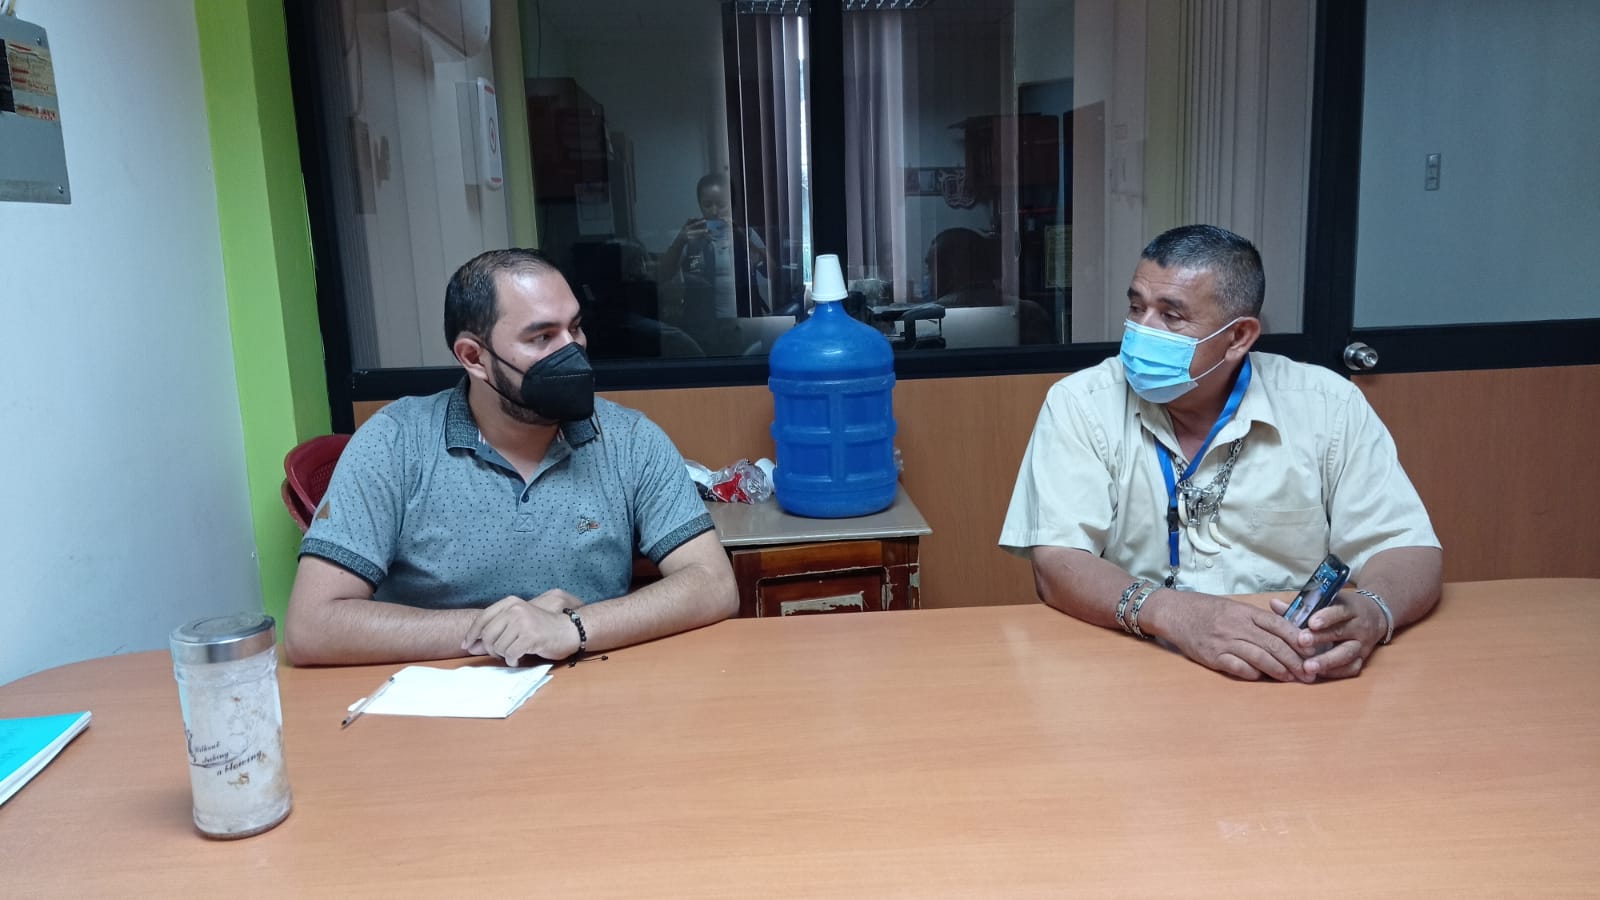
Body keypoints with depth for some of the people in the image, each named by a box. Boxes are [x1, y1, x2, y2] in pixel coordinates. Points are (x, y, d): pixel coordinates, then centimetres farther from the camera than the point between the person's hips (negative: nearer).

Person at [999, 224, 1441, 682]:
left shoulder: (1329, 405, -2)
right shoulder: (1080, 404, -7)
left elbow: (1409, 550, -3)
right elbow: (1057, 564, -15)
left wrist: (1370, 612, -26)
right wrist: (1167, 611, -33)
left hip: (1296, 676, 5)